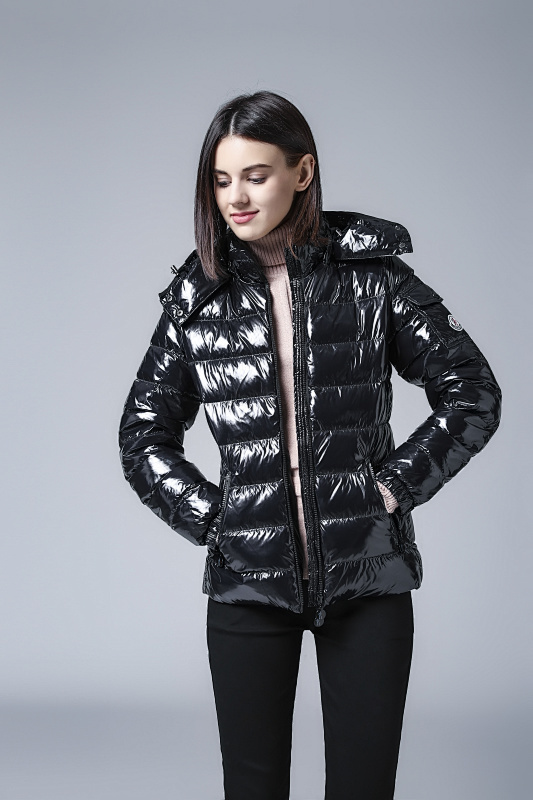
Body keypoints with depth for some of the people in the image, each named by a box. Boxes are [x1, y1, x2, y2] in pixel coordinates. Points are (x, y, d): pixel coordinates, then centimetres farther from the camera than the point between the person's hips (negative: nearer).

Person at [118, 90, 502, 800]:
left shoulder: (372, 276, -1)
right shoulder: (198, 296, 3)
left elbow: (473, 395, 3)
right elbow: (143, 436, 10)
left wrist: (394, 485, -4)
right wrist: (211, 518, 0)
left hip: (367, 576, -1)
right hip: (247, 578, 1)